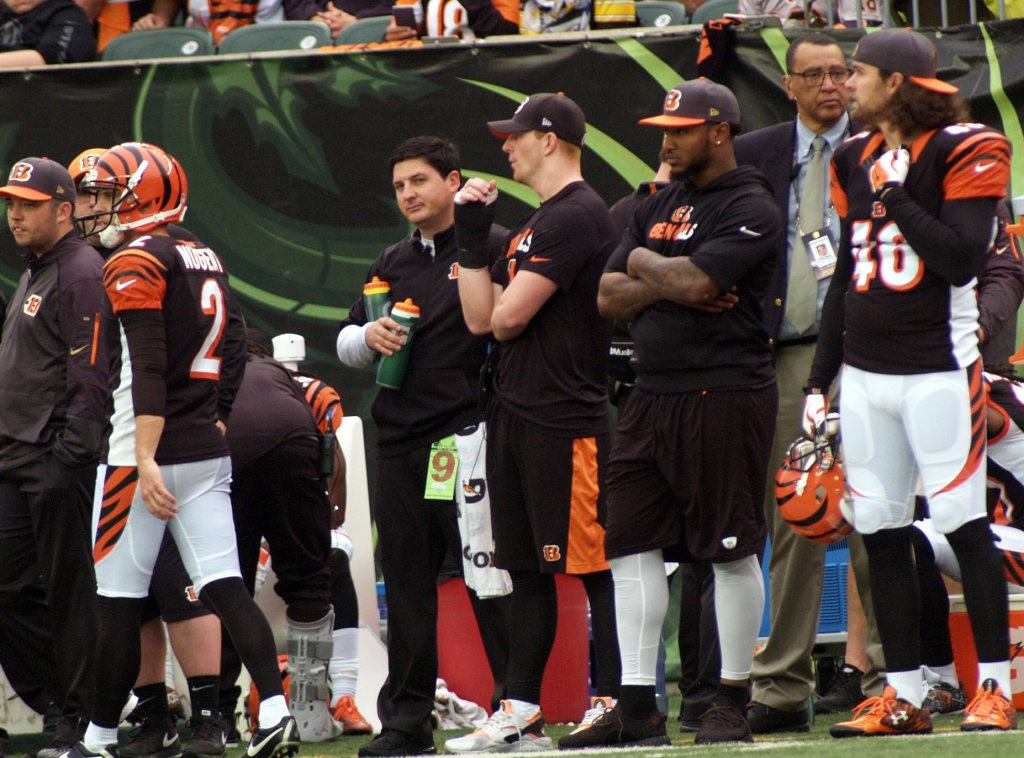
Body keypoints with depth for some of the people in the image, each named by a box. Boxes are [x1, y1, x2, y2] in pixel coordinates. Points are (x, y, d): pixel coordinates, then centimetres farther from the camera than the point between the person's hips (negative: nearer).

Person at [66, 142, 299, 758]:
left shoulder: (134, 263, -11)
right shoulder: (207, 262, 14)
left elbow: (148, 369, -19)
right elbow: (232, 352, 18)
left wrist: (146, 461, -23)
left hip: (146, 453, -8)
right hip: (208, 453, 8)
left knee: (120, 600, 1)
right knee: (226, 586, 2)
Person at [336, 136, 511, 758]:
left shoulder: (492, 248, -1)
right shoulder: (392, 265, 19)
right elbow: (345, 345, 21)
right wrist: (368, 337, 3)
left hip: (468, 436, -6)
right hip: (399, 443, 6)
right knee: (407, 585, 8)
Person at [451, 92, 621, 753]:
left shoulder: (577, 217, -12)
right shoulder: (536, 225, 20)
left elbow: (506, 318, -16)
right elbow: (480, 318, 16)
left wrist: (502, 313, 7)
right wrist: (472, 237, 11)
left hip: (566, 419, -10)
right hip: (516, 415, 10)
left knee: (591, 565, -8)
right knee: (529, 570, 10)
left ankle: (617, 702, -6)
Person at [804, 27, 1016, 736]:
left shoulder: (964, 152, -7)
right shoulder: (855, 159, 14)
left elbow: (963, 259, -17)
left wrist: (896, 196, -16)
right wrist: (820, 380, 17)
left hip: (939, 370, -7)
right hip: (866, 372, 7)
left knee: (964, 525, -7)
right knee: (881, 533, 5)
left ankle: (995, 686, 0)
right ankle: (905, 695, 10)